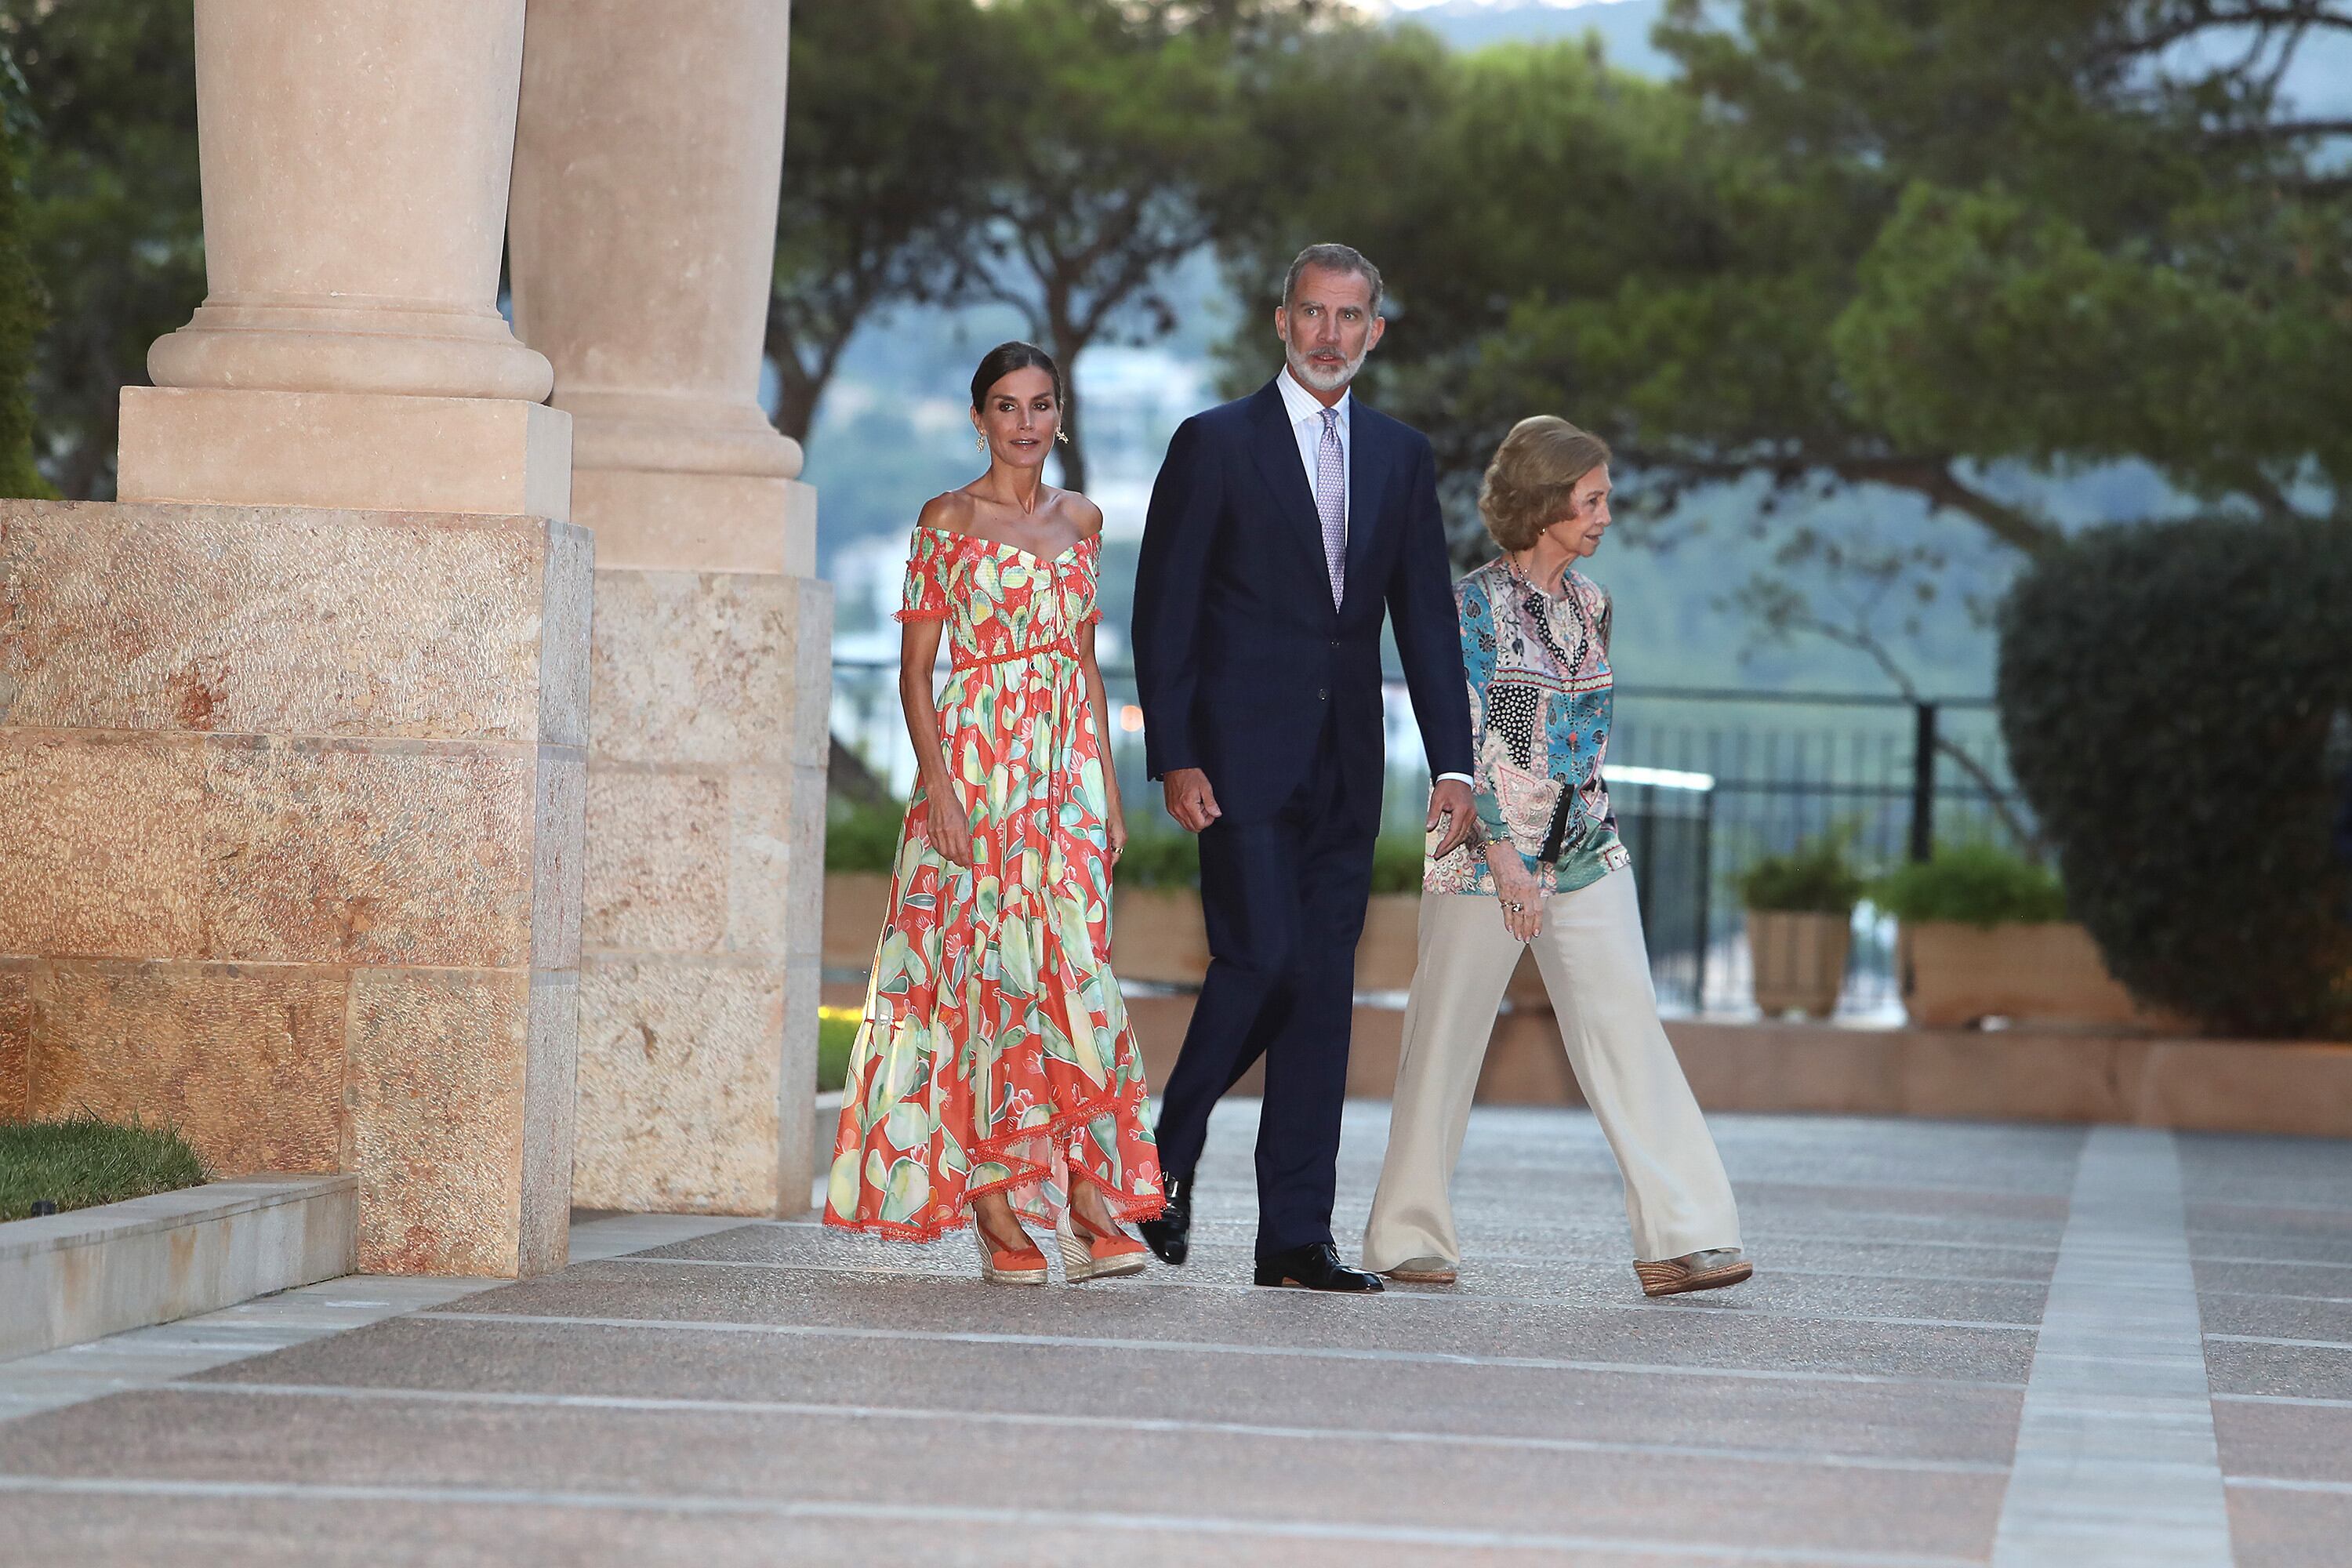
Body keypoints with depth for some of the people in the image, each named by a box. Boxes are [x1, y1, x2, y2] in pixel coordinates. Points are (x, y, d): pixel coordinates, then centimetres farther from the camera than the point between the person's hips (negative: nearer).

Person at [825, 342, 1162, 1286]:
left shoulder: (1081, 520, 14)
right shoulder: (951, 521, -1)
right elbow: (915, 667, -3)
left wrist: (1105, 782, 11)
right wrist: (937, 784, -14)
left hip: (1066, 765, 4)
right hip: (976, 762, -4)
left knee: (1075, 965, -2)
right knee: (985, 962, -5)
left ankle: (1086, 1195, 0)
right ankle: (996, 1207, -2)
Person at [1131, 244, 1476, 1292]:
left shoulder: (1400, 458, 13)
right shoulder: (1215, 446, 0)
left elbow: (1426, 618, 11)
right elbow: (1163, 613, -2)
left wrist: (1453, 765, 2)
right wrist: (1173, 760, -10)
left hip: (1345, 769, 5)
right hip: (1242, 760, -4)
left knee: (1323, 990, 2)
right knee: (1261, 959, -14)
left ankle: (1295, 1237, 4)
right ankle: (1169, 1157, 9)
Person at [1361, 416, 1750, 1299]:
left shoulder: (1589, 604, 10)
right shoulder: (1475, 604, -8)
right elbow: (1459, 740, -12)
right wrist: (1502, 852, -17)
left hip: (1585, 855, 5)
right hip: (1484, 856, -5)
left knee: (1630, 1038, -5)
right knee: (1447, 1041, 4)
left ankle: (1681, 1236, -10)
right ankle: (1408, 1236, 16)